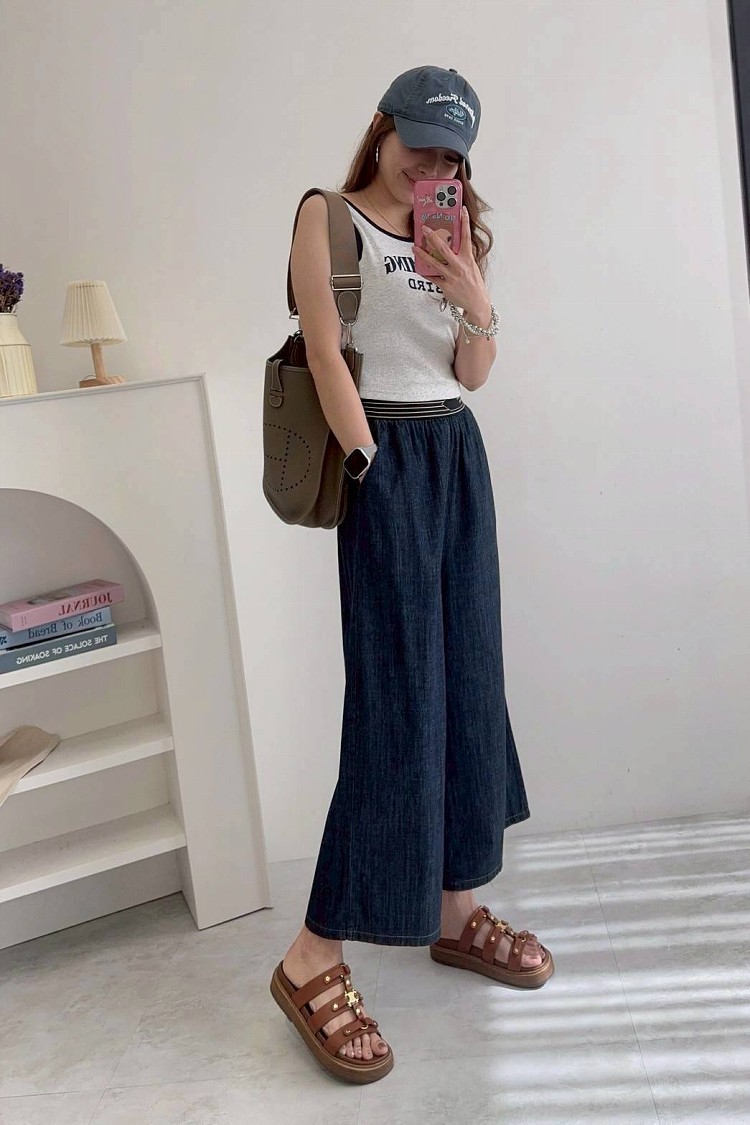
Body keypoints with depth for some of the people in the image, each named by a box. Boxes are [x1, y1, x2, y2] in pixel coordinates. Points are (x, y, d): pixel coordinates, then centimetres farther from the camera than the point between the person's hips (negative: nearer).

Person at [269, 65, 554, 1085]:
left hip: (459, 453, 7)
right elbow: (326, 352, -9)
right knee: (397, 692, -13)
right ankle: (313, 960, -7)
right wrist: (369, 465, -15)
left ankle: (455, 908, 19)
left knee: (469, 679, 6)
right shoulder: (329, 217, 1)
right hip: (385, 455, -7)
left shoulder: (451, 234, 17)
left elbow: (474, 373, 11)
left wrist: (475, 299, -7)